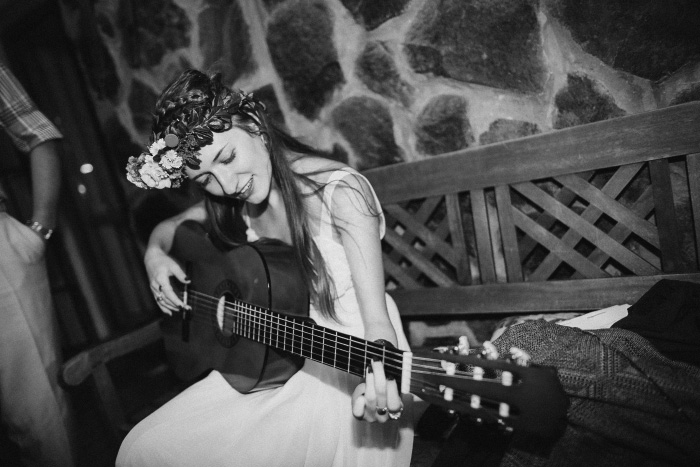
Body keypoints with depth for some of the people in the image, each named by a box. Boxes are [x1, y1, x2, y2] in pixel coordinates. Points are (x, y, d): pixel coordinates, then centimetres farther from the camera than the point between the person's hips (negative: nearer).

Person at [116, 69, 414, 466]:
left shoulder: (341, 192, -22)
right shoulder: (235, 202, -2)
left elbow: (377, 319, -27)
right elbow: (168, 227, 17)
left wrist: (379, 378, -47)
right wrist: (155, 255, -5)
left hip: (346, 367, -5)